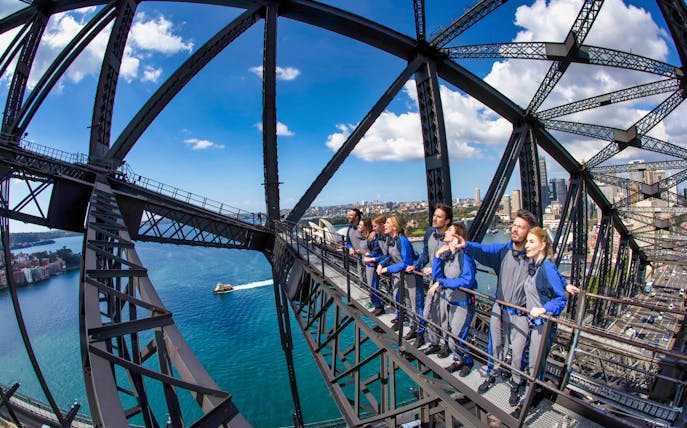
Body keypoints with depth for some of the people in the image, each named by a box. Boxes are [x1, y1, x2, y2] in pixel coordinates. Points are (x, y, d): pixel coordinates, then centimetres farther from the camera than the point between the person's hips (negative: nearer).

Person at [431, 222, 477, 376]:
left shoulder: (464, 255, -22)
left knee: (455, 340, 3)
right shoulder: (446, 253, -1)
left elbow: (467, 281, -29)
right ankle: (458, 361, 43)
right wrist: (438, 255, -16)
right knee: (454, 336, 21)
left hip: (464, 303, -7)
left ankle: (467, 361, 30)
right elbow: (436, 275, -5)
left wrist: (442, 282, -25)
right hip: (452, 301, 7)